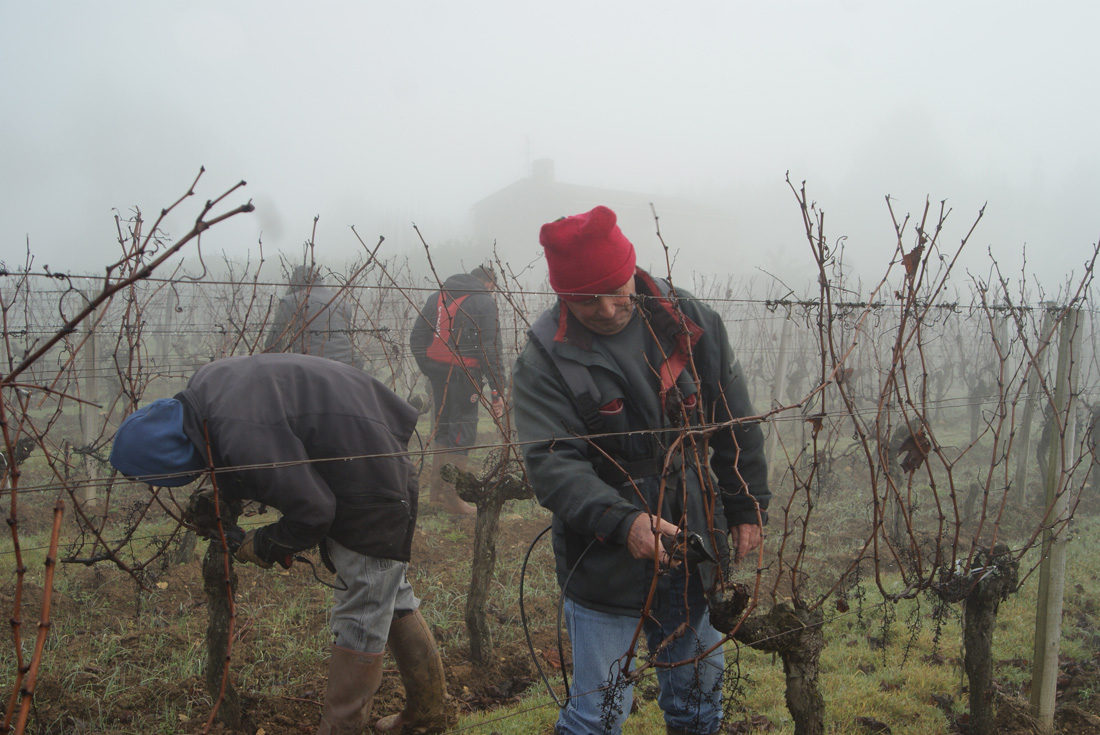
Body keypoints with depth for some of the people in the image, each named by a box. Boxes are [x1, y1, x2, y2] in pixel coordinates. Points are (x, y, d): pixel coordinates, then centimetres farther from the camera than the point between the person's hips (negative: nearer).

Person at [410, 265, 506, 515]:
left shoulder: (437, 296, 16)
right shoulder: (484, 302, -3)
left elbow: (416, 339, 12)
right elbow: (491, 350, -12)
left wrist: (429, 372, 18)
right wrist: (498, 390, -12)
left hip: (437, 372, 6)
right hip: (465, 375, -6)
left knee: (444, 425, 18)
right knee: (463, 430, 0)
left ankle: (437, 488, 25)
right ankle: (450, 495, 2)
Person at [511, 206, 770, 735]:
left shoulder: (691, 323, -3)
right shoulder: (544, 360, -15)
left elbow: (736, 423, 6)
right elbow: (551, 463, -22)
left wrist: (748, 508, 8)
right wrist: (622, 523, -35)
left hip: (693, 548, 4)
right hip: (605, 564, -4)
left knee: (699, 690, 22)